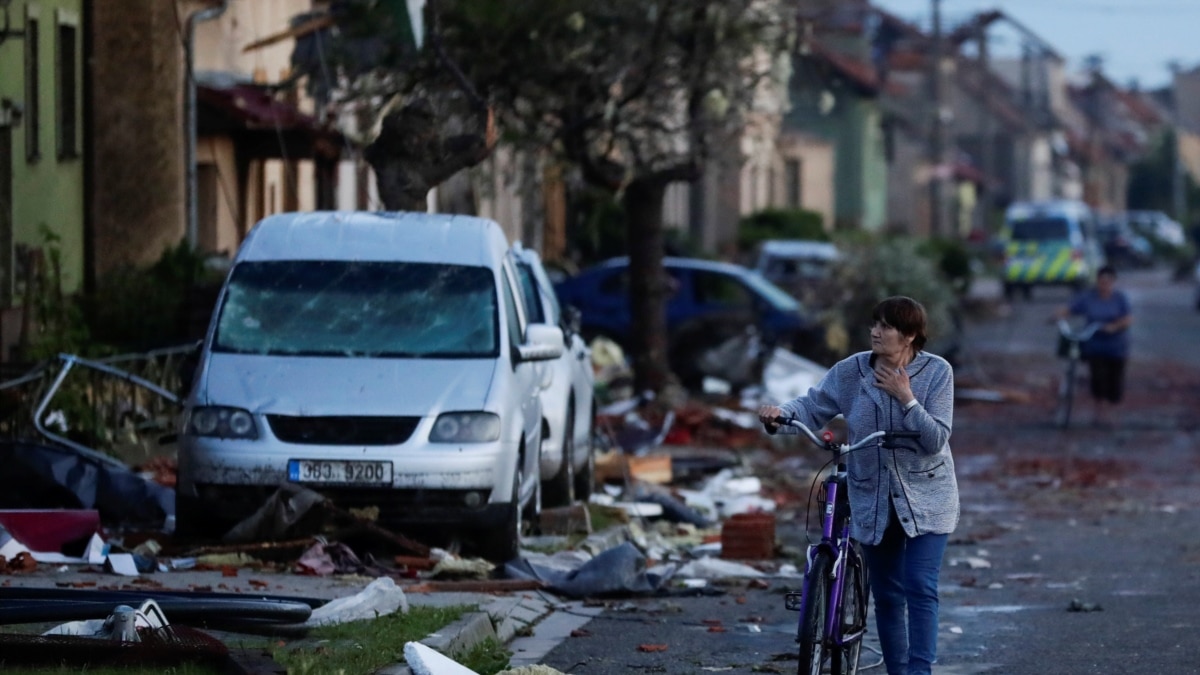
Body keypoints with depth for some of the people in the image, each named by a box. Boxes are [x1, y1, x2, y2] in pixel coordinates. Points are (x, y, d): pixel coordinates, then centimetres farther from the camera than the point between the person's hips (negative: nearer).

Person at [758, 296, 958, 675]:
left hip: (926, 502, -3)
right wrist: (779, 415, -29)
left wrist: (905, 398, -25)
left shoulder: (936, 372, -11)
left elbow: (935, 440, -16)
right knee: (886, 596, 9)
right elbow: (812, 408, -9)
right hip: (873, 503, 3)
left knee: (920, 589, -15)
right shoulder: (851, 372, -6)